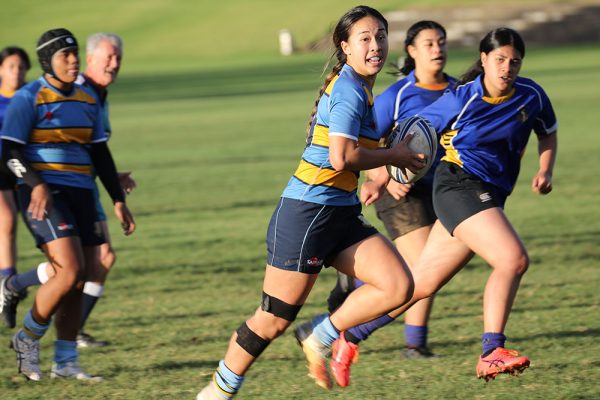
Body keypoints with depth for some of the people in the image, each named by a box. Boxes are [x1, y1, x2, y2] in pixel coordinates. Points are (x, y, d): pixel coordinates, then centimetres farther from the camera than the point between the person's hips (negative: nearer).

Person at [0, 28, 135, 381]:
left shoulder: (88, 100, 14)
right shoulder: (29, 98, -5)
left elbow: (100, 153, 19)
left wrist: (119, 200, 14)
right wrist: (36, 185, -24)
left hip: (80, 194, 7)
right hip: (44, 196, -7)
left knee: (77, 282, 4)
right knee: (70, 271, -19)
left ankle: (65, 362, 12)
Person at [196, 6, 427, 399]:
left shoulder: (357, 88, 15)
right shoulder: (349, 89, -14)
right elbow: (341, 157, -23)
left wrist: (375, 181, 18)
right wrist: (394, 156, -10)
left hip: (342, 215, 9)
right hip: (308, 214, -9)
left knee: (399, 286, -10)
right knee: (273, 320, -1)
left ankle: (319, 337, 4)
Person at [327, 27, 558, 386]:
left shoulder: (532, 97, 3)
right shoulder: (461, 99, -10)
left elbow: (549, 134, 22)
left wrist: (545, 171, 5)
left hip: (489, 198, 6)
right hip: (460, 184, -6)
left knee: (422, 284, 10)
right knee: (514, 259, -25)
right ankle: (492, 353, -25)